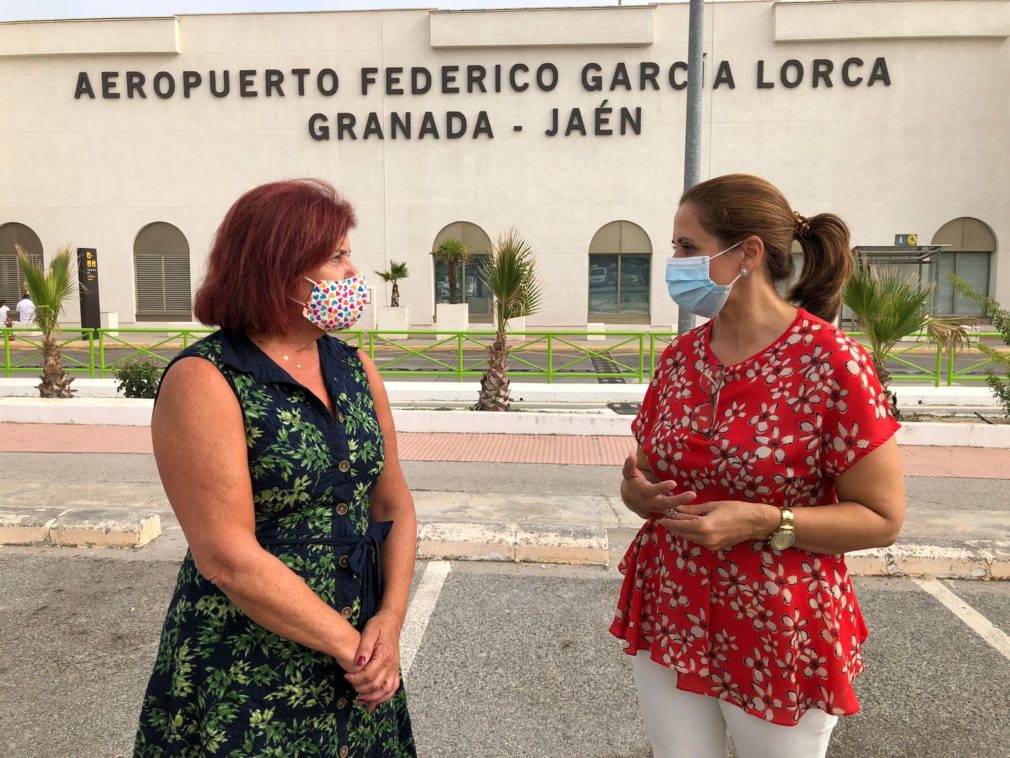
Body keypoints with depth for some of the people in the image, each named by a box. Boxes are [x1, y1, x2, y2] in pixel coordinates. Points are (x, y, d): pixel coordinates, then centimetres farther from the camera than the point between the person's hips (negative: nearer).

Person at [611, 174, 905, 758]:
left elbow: (883, 518, -12)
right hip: (669, 619, 5)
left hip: (779, 639, -4)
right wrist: (640, 493, -11)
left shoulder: (832, 363, -16)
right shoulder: (678, 358, 1)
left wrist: (764, 522, -24)